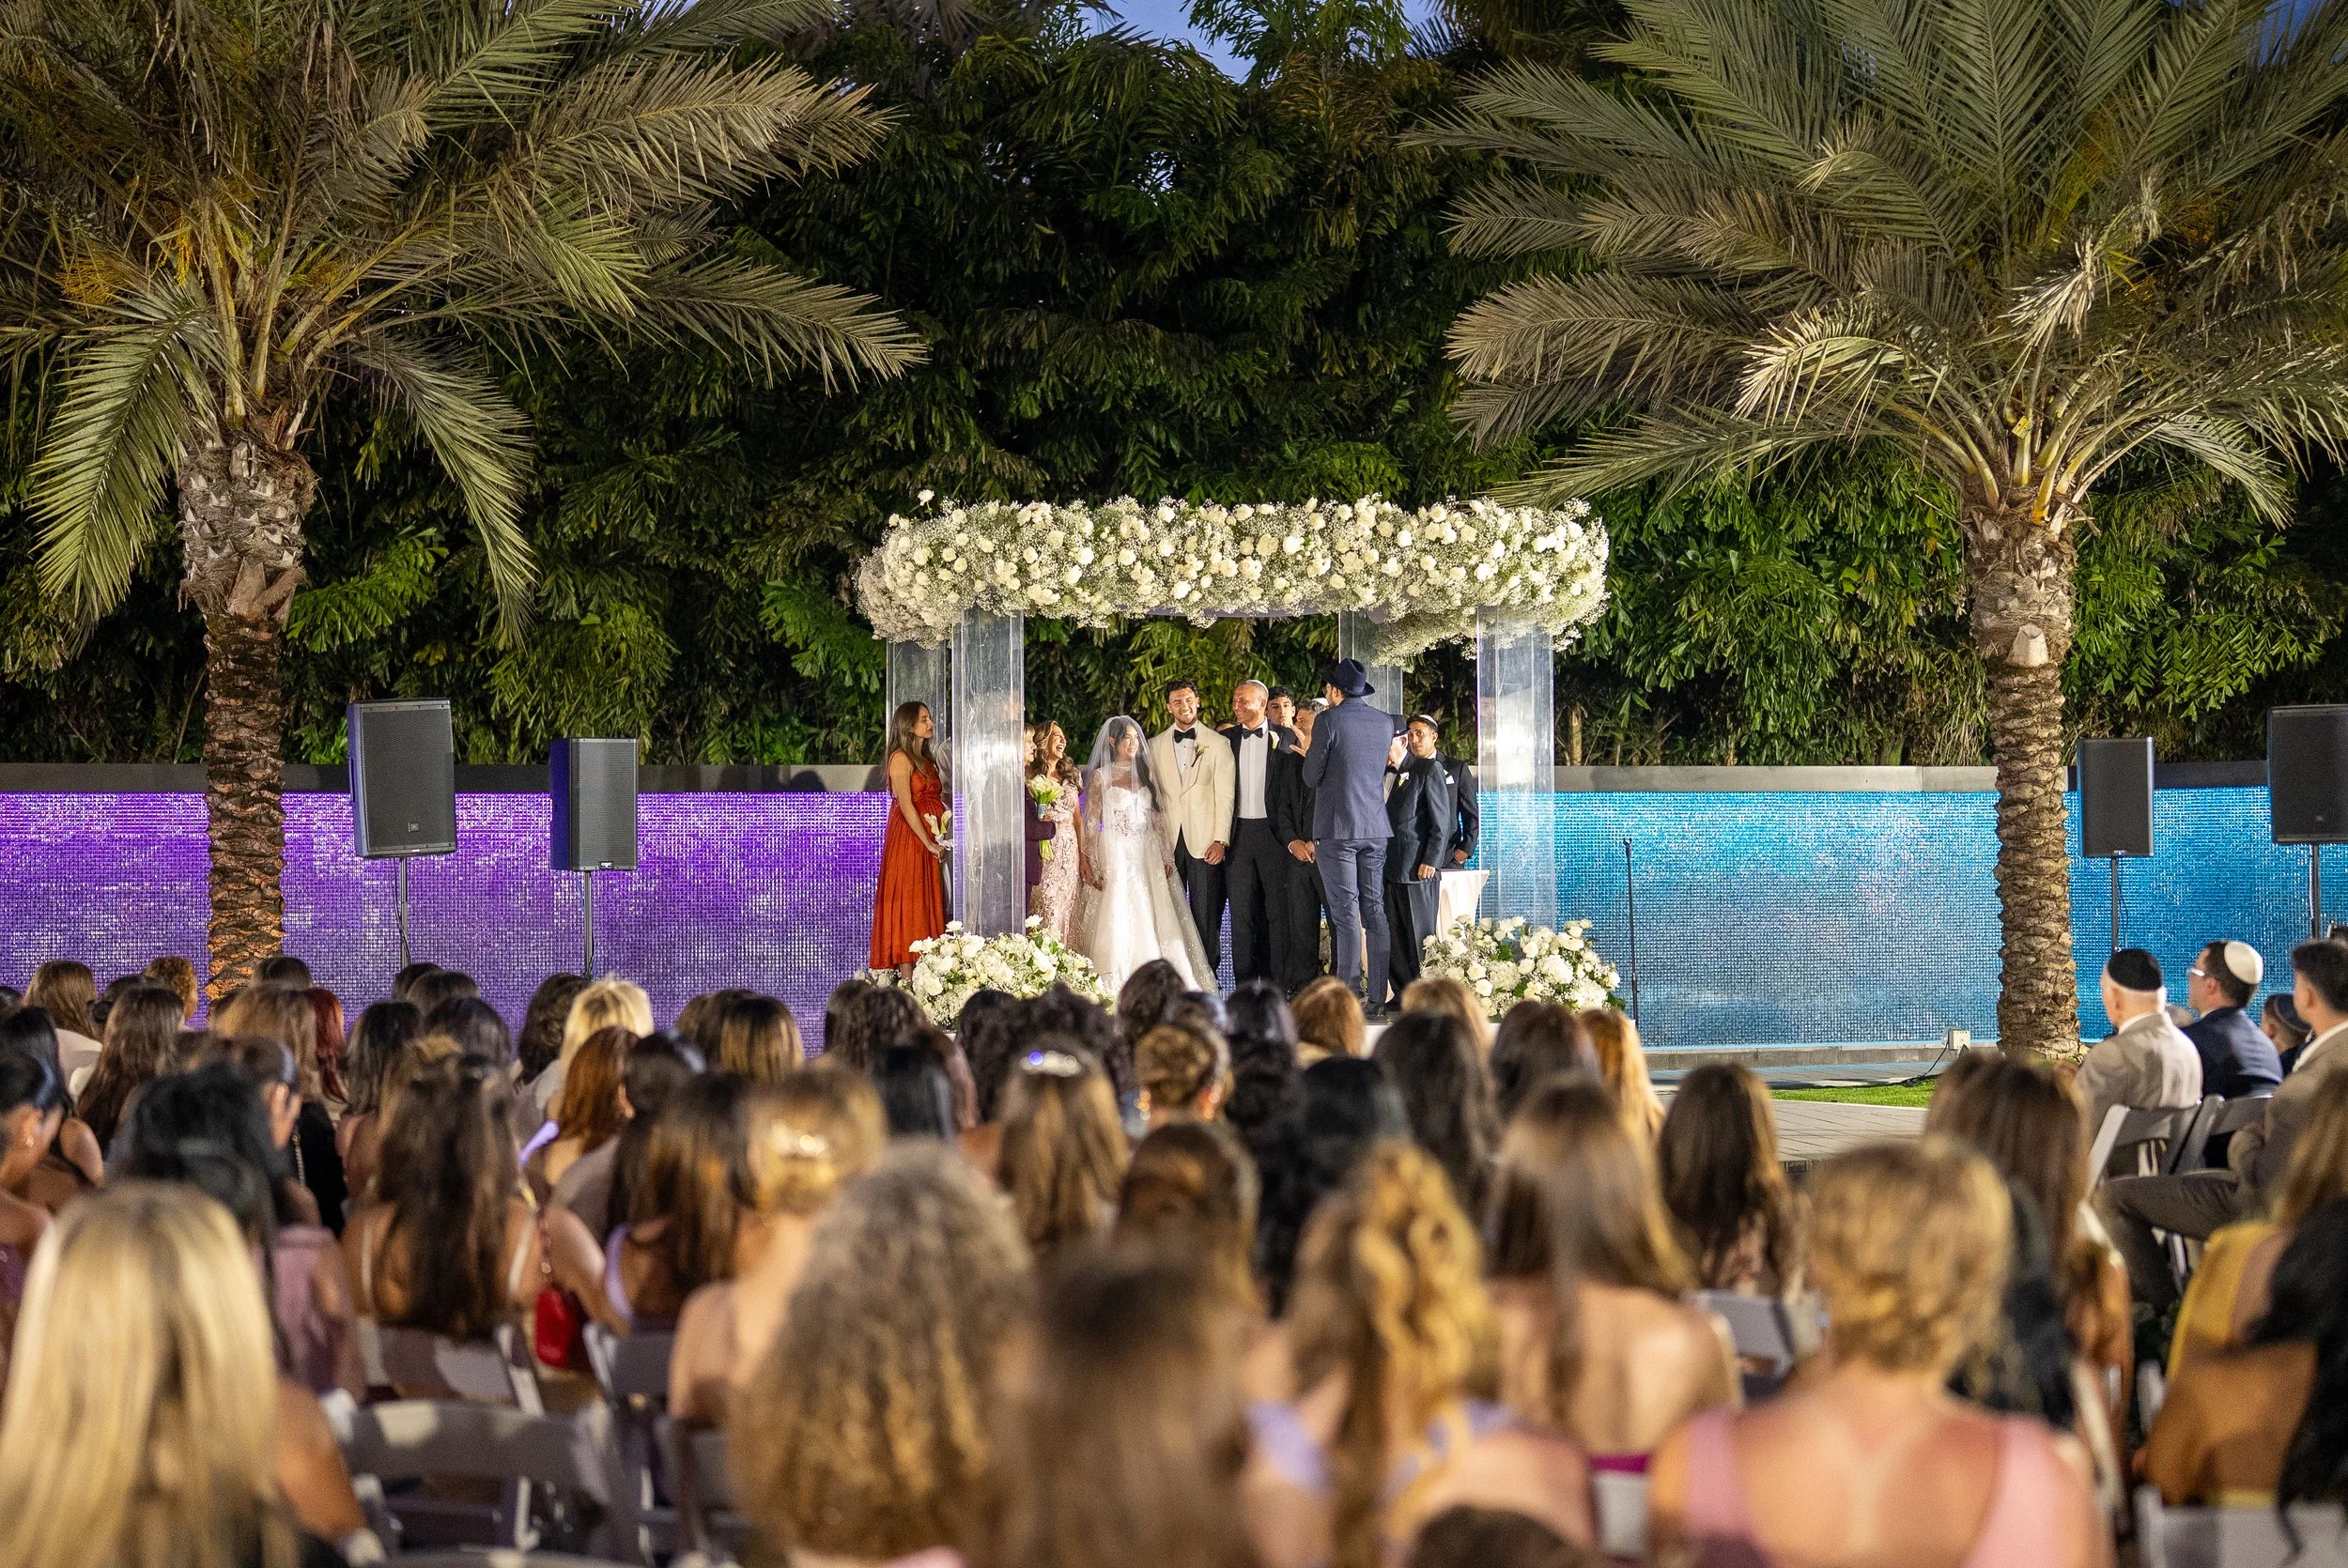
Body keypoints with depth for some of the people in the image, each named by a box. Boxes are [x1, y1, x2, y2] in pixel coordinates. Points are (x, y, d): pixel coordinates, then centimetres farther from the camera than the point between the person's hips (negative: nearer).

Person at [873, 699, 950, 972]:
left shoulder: (927, 759, 19)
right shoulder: (901, 758, -8)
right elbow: (906, 806, -15)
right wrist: (928, 843, -17)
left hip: (931, 841, 8)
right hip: (909, 839, -8)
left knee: (927, 907, 6)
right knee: (908, 906, -9)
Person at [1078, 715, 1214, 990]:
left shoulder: (1145, 773, 12)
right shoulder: (1101, 777, -1)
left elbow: (1158, 818, 12)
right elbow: (1090, 824, -3)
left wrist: (1166, 855, 4)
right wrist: (1093, 866, -10)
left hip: (1148, 855, 4)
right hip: (1116, 855, -4)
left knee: (1155, 918, 0)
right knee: (1119, 918, -7)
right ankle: (1117, 985, -4)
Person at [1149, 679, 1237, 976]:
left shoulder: (1217, 744, 4)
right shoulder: (1155, 745, 12)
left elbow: (1225, 795, 0)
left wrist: (1221, 840, -8)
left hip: (1205, 840, -2)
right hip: (1168, 840, 2)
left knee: (1206, 914, -3)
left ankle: (1206, 975, 2)